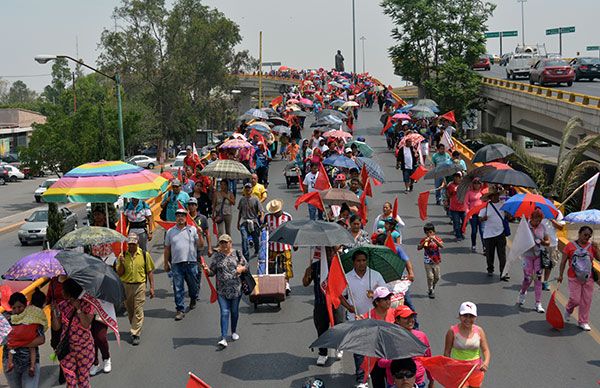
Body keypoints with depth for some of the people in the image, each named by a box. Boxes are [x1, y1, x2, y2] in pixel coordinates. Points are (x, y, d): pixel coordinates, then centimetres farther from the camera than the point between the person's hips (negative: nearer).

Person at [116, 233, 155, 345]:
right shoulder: (122, 255, 1)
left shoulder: (144, 254, -2)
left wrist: (152, 287, 0)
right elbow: (119, 274, 3)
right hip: (126, 286, 3)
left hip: (139, 286, -3)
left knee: (138, 311, -7)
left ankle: (135, 334, -6)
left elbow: (150, 272, 4)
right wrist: (122, 263, -15)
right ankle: (135, 327, 37)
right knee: (129, 310, 15)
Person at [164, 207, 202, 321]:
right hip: (176, 264, 0)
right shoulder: (170, 232, 9)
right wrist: (166, 263, 13)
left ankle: (193, 299, 41)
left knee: (193, 285, 11)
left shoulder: (192, 230, 5)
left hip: (191, 263, 0)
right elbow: (167, 249, 14)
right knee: (178, 288, -2)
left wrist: (199, 235, -14)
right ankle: (180, 310, 5)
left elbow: (200, 245, 2)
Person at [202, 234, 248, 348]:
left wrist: (241, 268, -13)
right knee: (224, 312, -7)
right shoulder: (216, 256, 3)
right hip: (222, 290, 0)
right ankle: (223, 338, -12)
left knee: (234, 311, 13)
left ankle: (234, 332, 35)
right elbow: (212, 272, 6)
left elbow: (246, 265, 8)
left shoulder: (236, 253, 1)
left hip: (236, 288, 0)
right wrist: (207, 269, -15)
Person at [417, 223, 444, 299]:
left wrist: (434, 239, -30)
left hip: (436, 261, 1)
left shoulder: (437, 238, -5)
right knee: (430, 277, -5)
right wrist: (425, 242, -23)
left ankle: (433, 287, 35)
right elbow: (418, 248, -13)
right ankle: (430, 291, 10)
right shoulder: (424, 240, -4)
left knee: (437, 277, 10)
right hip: (428, 262, -1)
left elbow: (442, 246, -22)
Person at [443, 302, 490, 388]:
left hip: (476, 370, 3)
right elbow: (447, 352, -1)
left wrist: (486, 362, -21)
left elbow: (486, 350, -2)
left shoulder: (479, 331, -2)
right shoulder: (453, 331, -8)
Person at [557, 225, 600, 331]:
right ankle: (568, 310, 27)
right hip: (574, 278, -3)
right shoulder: (571, 245, -4)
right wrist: (560, 275, -3)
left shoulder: (591, 246, 6)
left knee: (586, 300, 5)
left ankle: (583, 322, 18)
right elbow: (563, 261, -1)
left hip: (588, 278, 3)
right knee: (575, 299, -7)